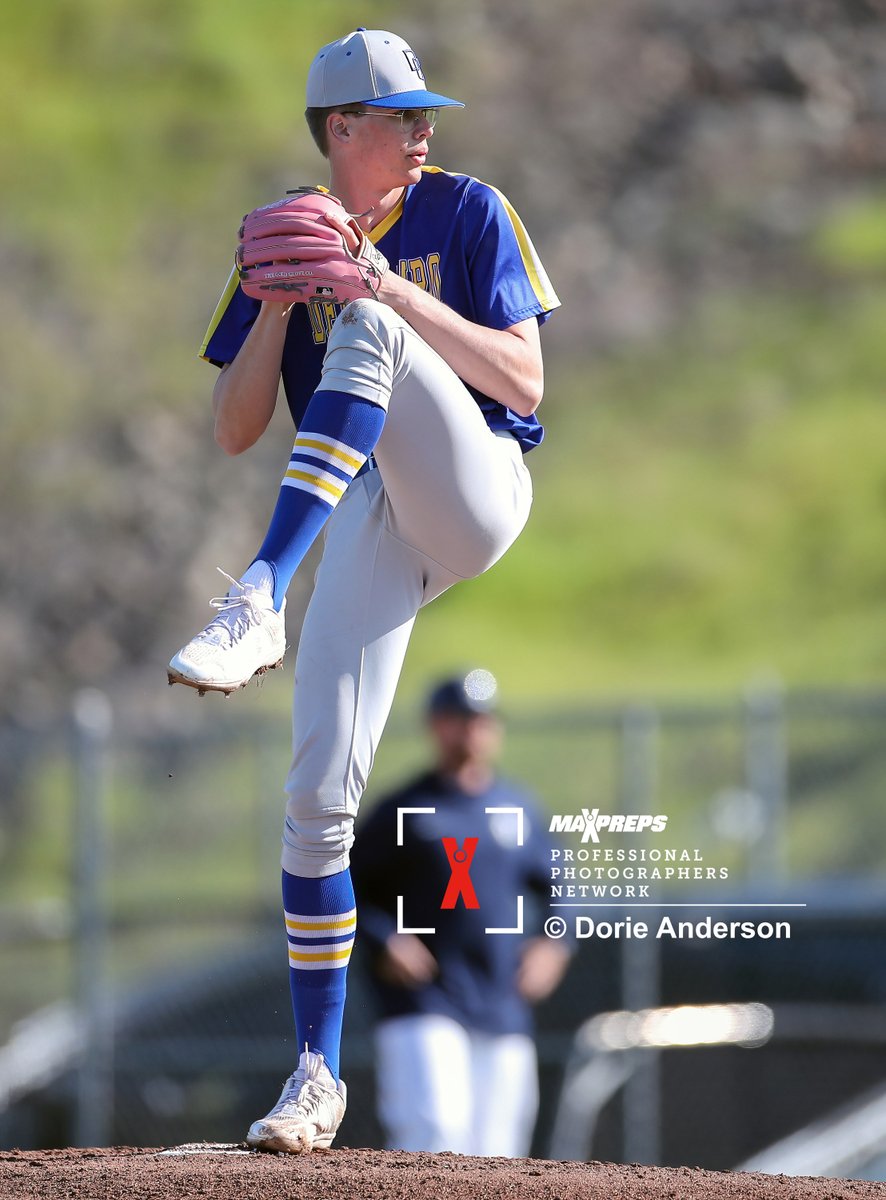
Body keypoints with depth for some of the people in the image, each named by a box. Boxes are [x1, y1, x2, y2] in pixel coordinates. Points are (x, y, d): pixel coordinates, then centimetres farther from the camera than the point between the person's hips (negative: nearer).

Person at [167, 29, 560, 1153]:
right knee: (317, 794, -11)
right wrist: (280, 297, -9)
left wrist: (393, 292, -15)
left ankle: (258, 598, -42)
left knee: (364, 334, -30)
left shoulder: (466, 212, 4)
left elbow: (524, 383, -6)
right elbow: (235, 431, 5)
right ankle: (318, 1073, -1)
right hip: (366, 530, 3)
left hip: (477, 494, -2)